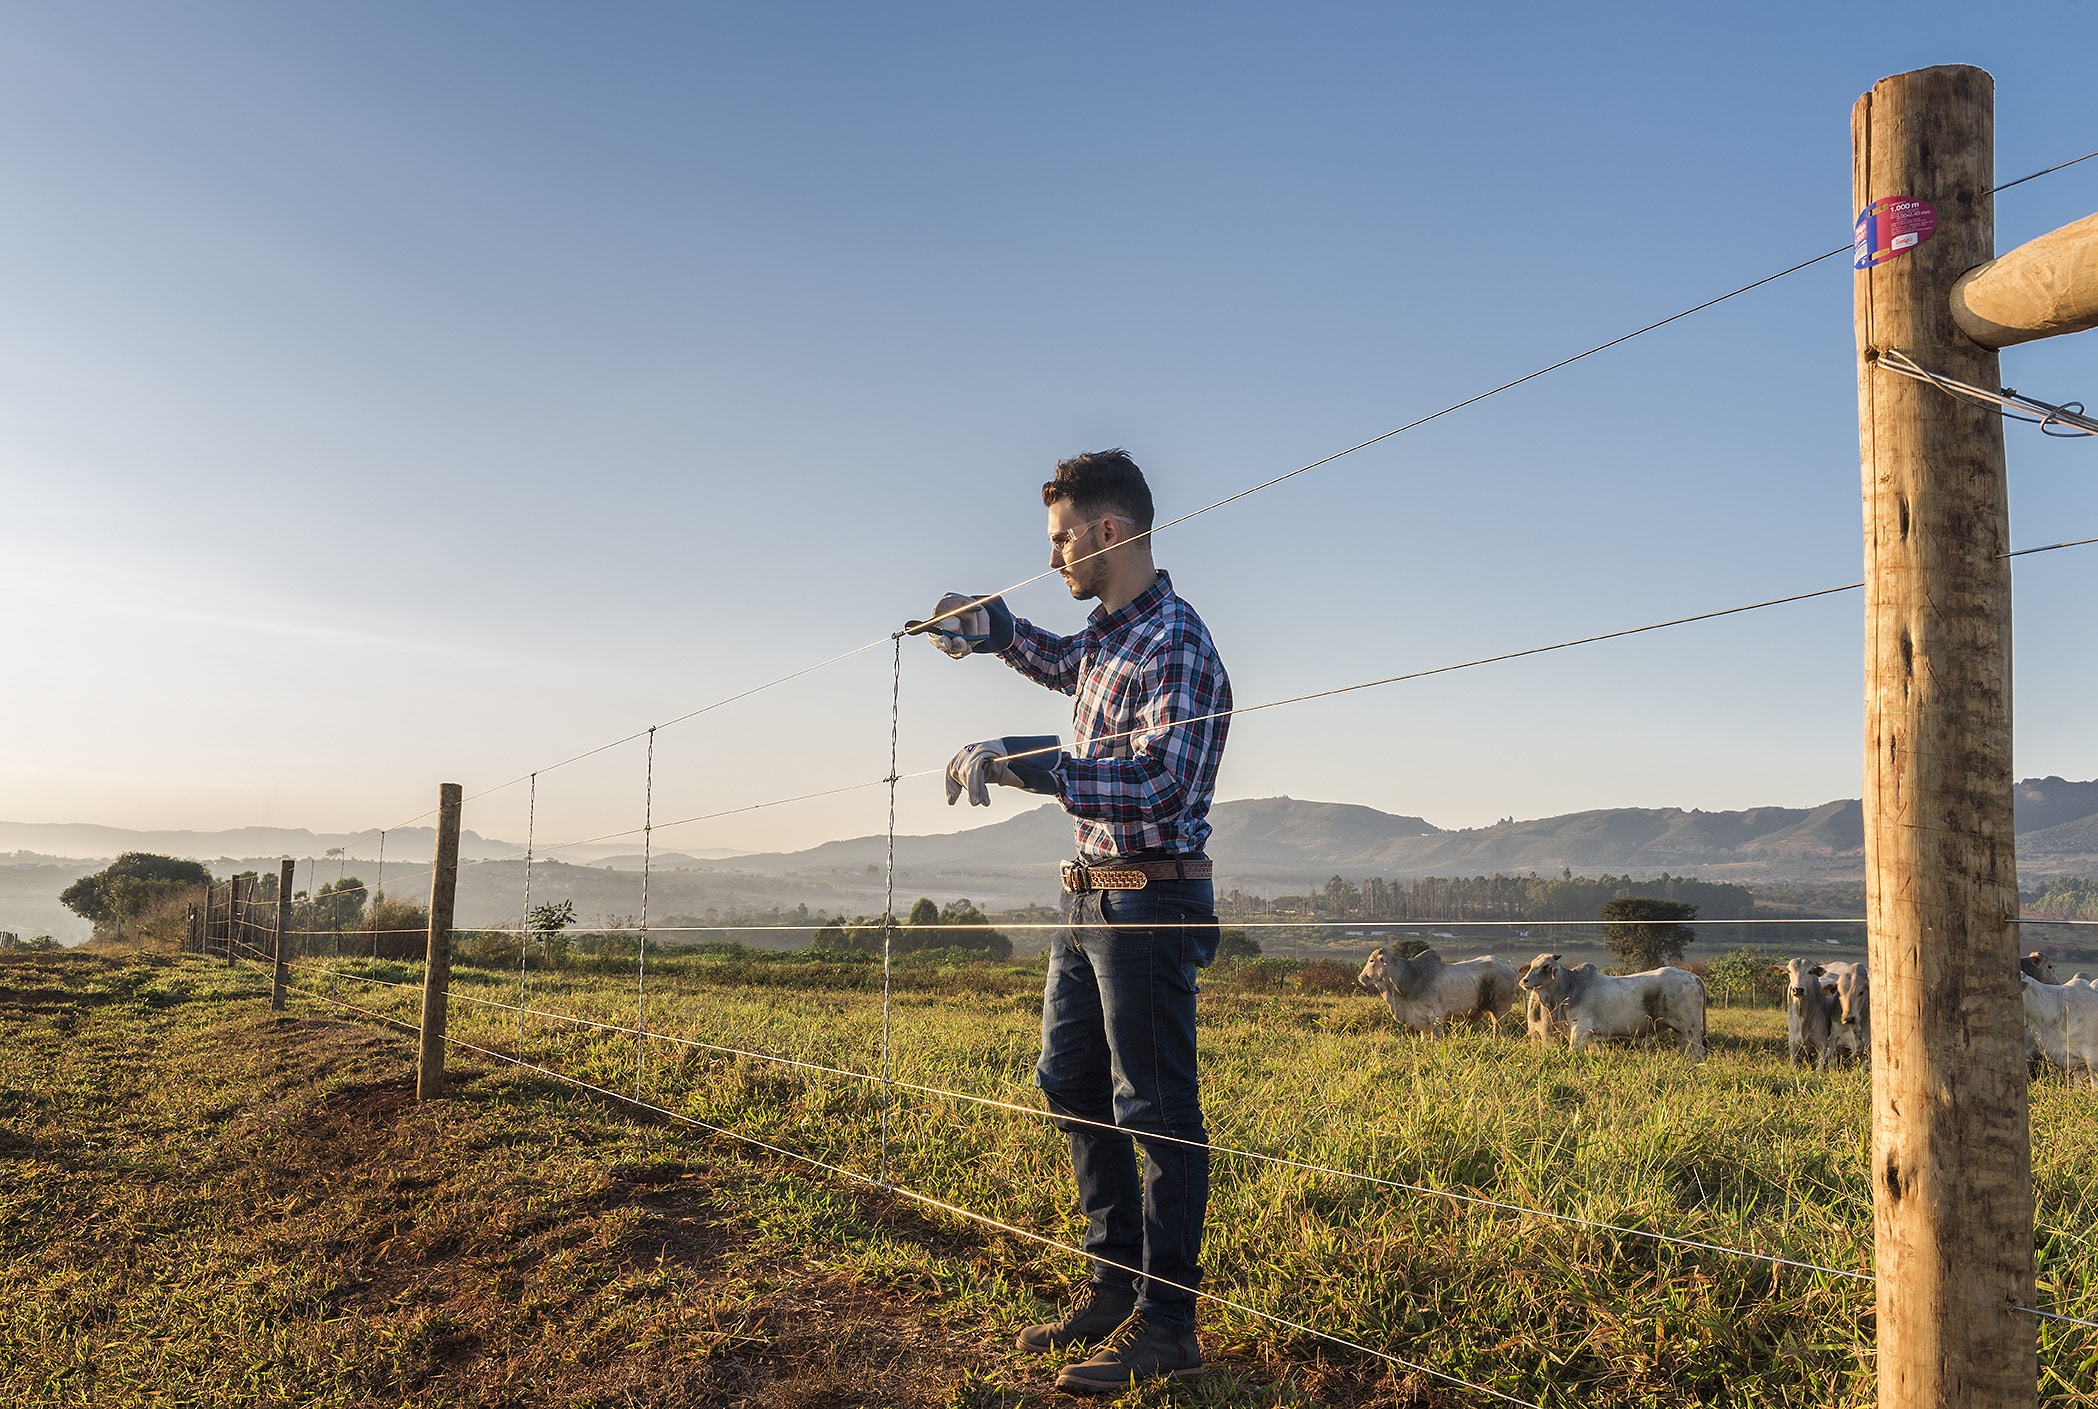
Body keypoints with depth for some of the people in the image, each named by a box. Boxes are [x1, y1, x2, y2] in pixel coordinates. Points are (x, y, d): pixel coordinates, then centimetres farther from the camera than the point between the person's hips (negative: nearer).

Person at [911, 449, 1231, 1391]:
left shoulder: (1176, 644, -16)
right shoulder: (1109, 633, 13)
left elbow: (1161, 785, -28)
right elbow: (1064, 666, 38)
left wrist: (1023, 762, -28)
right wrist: (991, 628, 24)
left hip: (1148, 904, -10)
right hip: (1087, 899, 10)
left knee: (1157, 1111, -2)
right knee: (1071, 1086, 15)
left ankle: (1165, 1325, 9)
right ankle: (1115, 1287, 27)